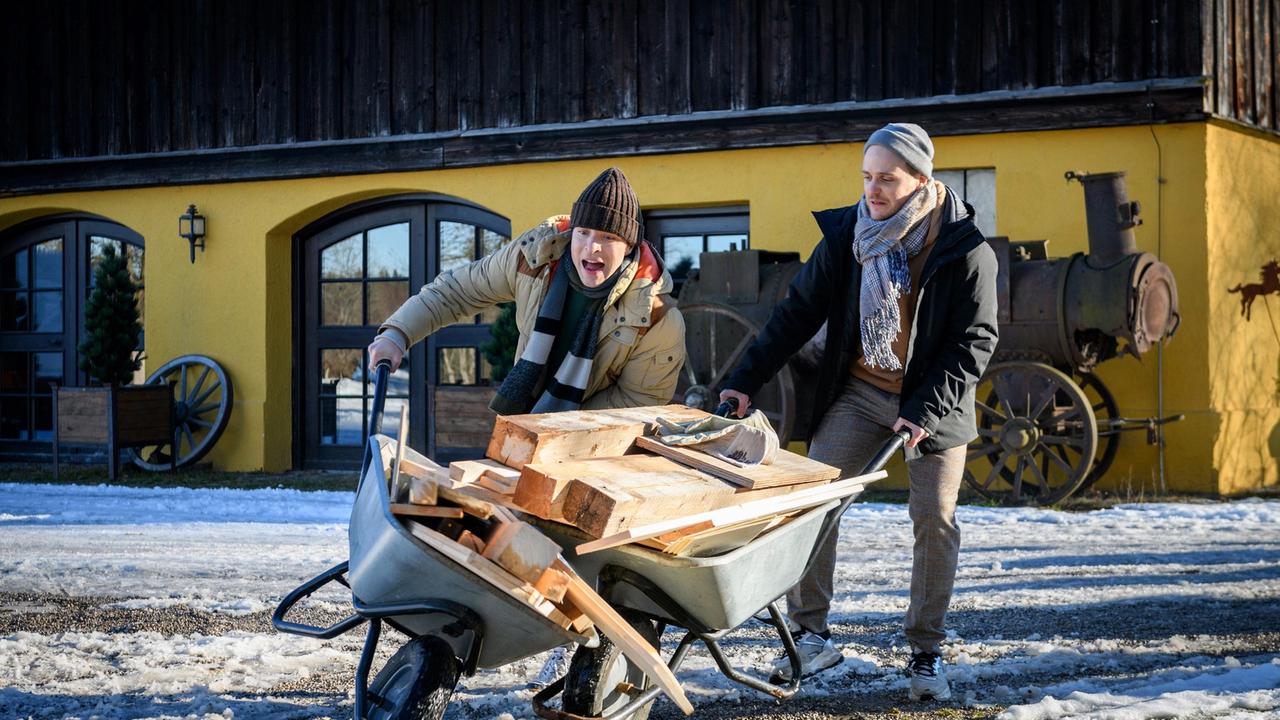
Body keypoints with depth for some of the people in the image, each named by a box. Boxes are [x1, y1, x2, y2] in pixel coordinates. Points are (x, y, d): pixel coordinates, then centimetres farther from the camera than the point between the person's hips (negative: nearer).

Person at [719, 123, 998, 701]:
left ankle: (926, 653, 13)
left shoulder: (965, 250, -15)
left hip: (934, 400, -2)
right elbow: (799, 311, 0)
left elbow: (974, 342, -13)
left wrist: (923, 411, -23)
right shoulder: (846, 235, -6)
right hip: (858, 393, 3)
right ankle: (812, 635, 1)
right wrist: (746, 381, -6)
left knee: (935, 520, -1)